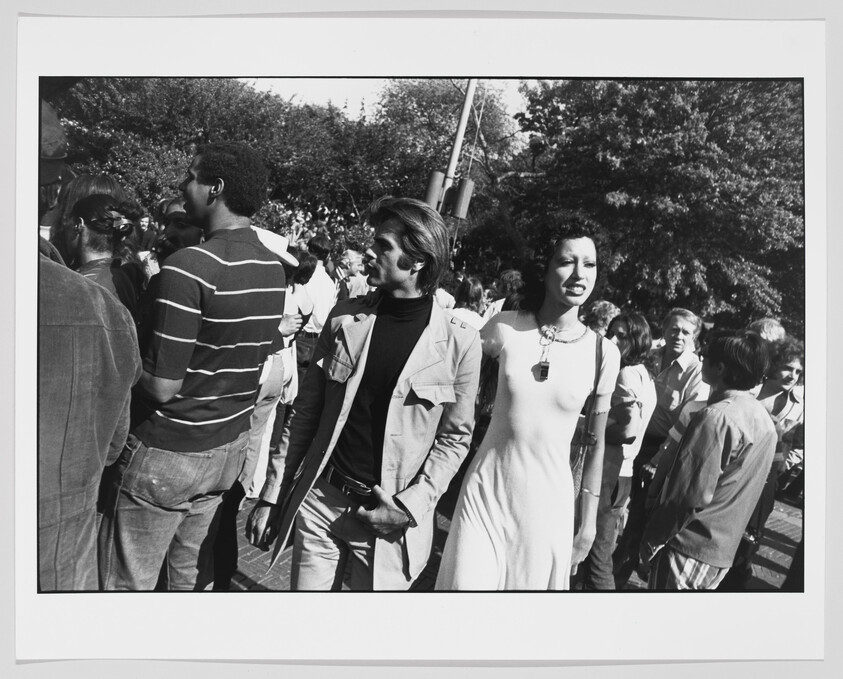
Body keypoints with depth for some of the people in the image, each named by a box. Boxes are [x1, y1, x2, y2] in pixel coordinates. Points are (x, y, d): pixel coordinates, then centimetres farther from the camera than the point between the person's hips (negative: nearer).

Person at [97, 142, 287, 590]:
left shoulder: (190, 266, -22)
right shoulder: (274, 269, 1)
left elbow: (163, 386, -22)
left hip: (168, 453, -7)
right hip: (230, 446, 7)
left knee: (127, 585, 10)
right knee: (191, 577, 22)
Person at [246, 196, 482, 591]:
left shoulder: (459, 341, -10)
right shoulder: (345, 318, -1)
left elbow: (455, 436, -2)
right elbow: (305, 411, 4)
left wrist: (412, 503, -12)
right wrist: (272, 494, 3)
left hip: (388, 518, -2)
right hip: (318, 500, 3)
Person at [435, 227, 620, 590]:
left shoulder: (604, 352, -5)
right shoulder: (505, 328, -7)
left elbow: (596, 443, 3)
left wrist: (589, 521, 7)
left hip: (548, 501, 1)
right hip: (485, 489, 0)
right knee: (466, 583, 2)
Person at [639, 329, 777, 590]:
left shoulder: (717, 417, -21)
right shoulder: (764, 419, 5)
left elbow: (691, 496, -23)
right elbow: (741, 492, 12)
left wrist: (653, 540, -12)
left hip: (690, 548, -8)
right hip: (723, 551, 8)